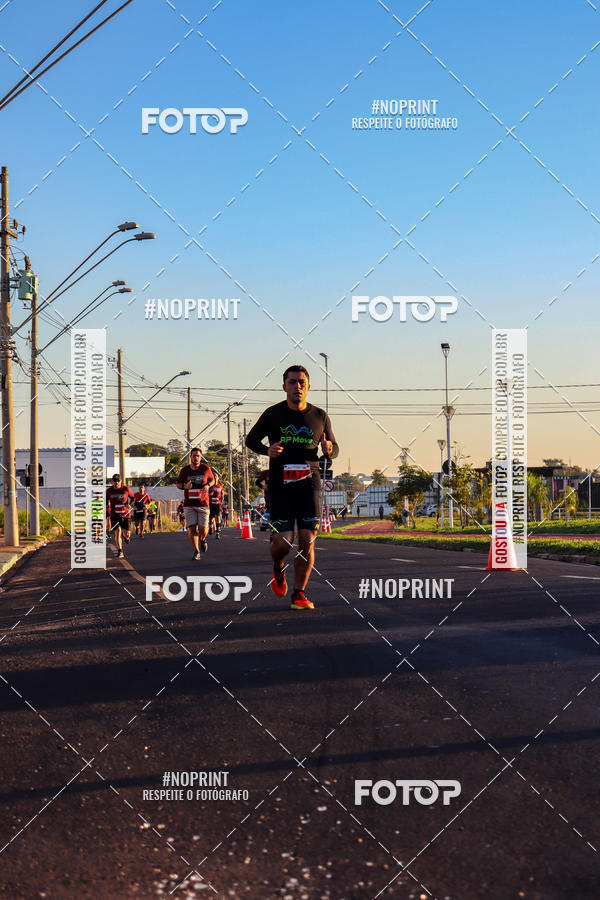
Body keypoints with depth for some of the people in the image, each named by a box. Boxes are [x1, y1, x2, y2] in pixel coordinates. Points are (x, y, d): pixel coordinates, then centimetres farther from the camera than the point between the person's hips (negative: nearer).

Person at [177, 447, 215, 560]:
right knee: (192, 528, -4)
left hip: (203, 504, -1)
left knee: (203, 528, -4)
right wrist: (184, 486, -11)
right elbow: (178, 484, 12)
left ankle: (202, 539, 32)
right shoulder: (185, 470, 1)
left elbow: (212, 480, 15)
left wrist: (208, 485, -7)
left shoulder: (206, 469, 0)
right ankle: (196, 551, 11)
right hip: (189, 504, 1)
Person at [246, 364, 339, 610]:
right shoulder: (273, 414, 2)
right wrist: (267, 450, -8)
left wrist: (328, 450, -7)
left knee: (307, 541, -5)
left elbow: (335, 449, 18)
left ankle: (299, 594, 8)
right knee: (282, 541, -10)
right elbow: (251, 440, 13)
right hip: (280, 486, -2)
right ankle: (278, 570, 25)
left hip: (309, 483, 2)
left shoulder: (320, 416, 7)